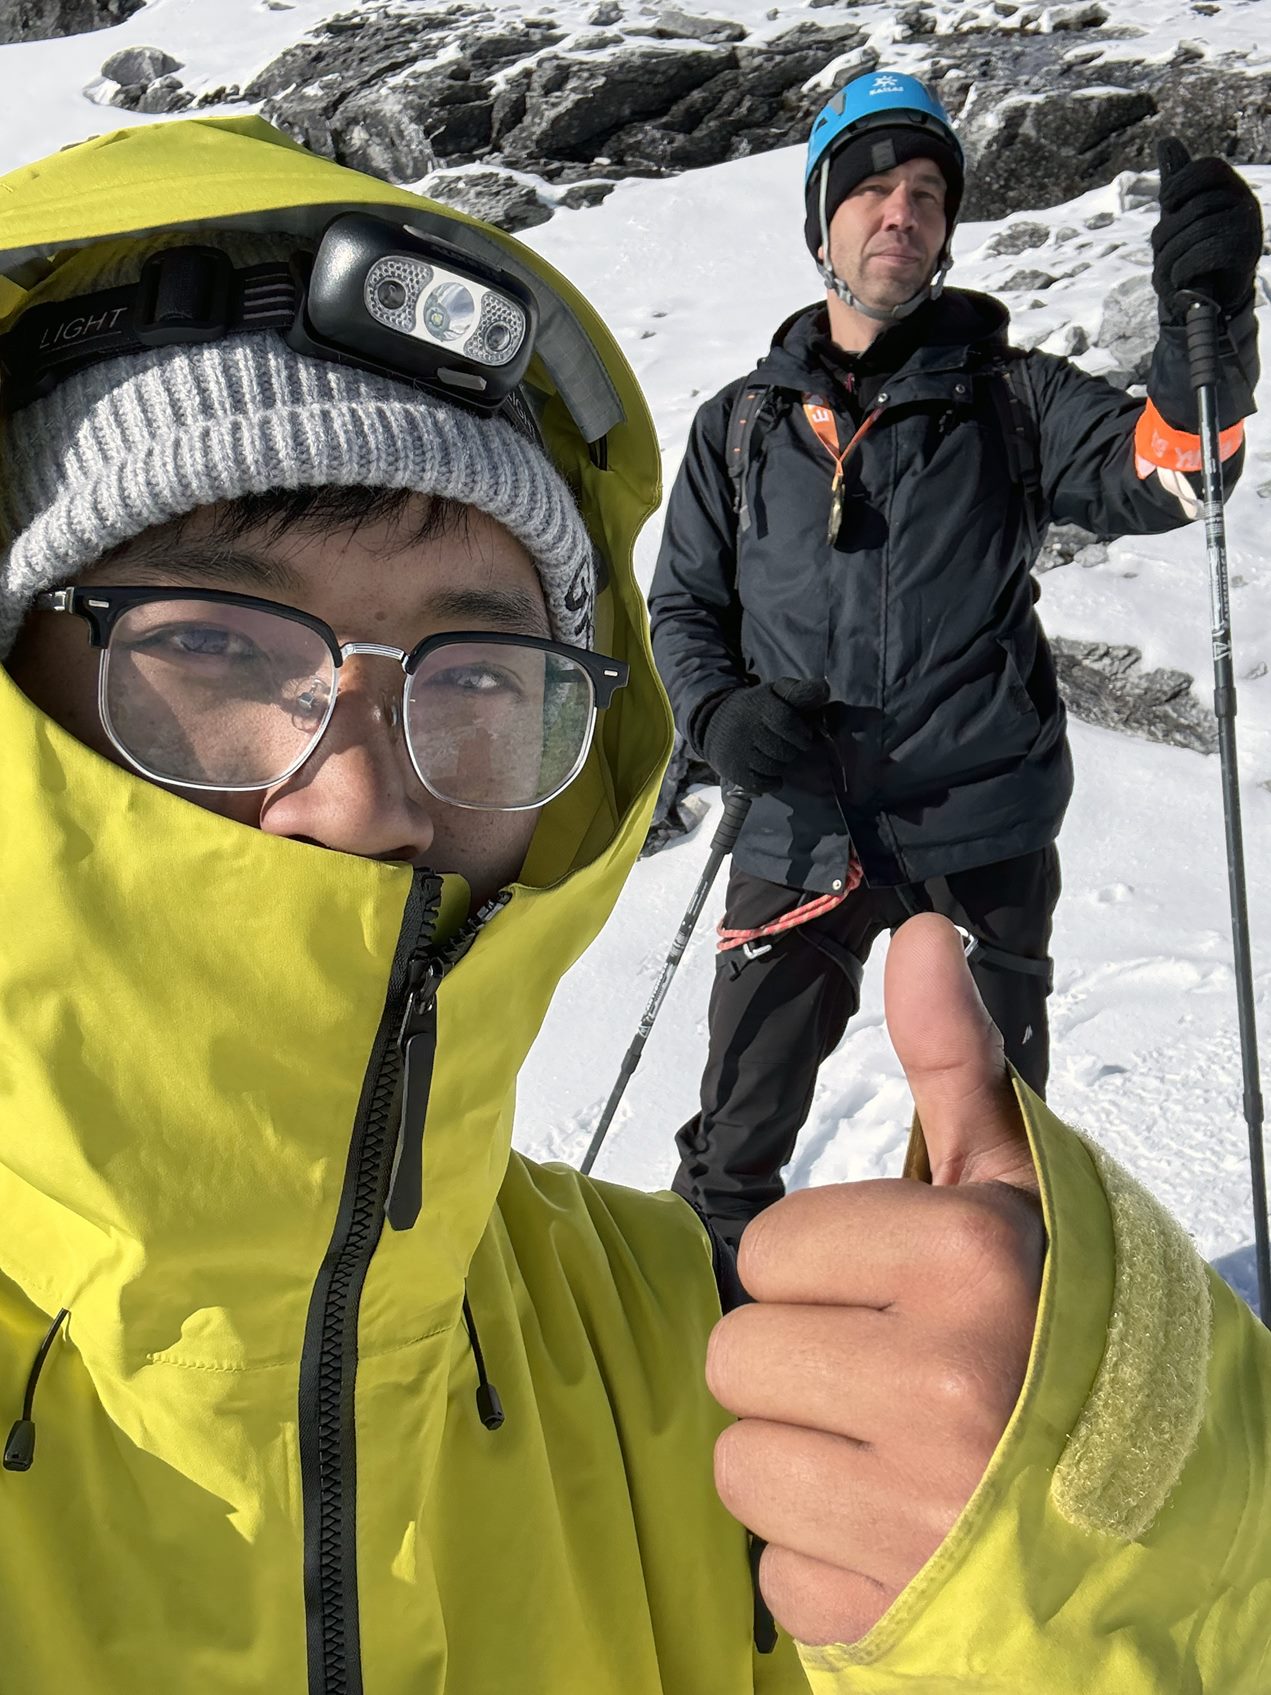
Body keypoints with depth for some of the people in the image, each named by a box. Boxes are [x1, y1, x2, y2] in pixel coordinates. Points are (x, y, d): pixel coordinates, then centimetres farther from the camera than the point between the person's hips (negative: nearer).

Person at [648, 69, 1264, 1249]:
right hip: (800, 831, 1)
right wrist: (716, 712, -7)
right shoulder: (742, 423, 10)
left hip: (978, 833, -1)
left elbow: (1164, 471, -9)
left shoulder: (1007, 397, 5)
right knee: (734, 1150, 11)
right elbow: (683, 603, 13)